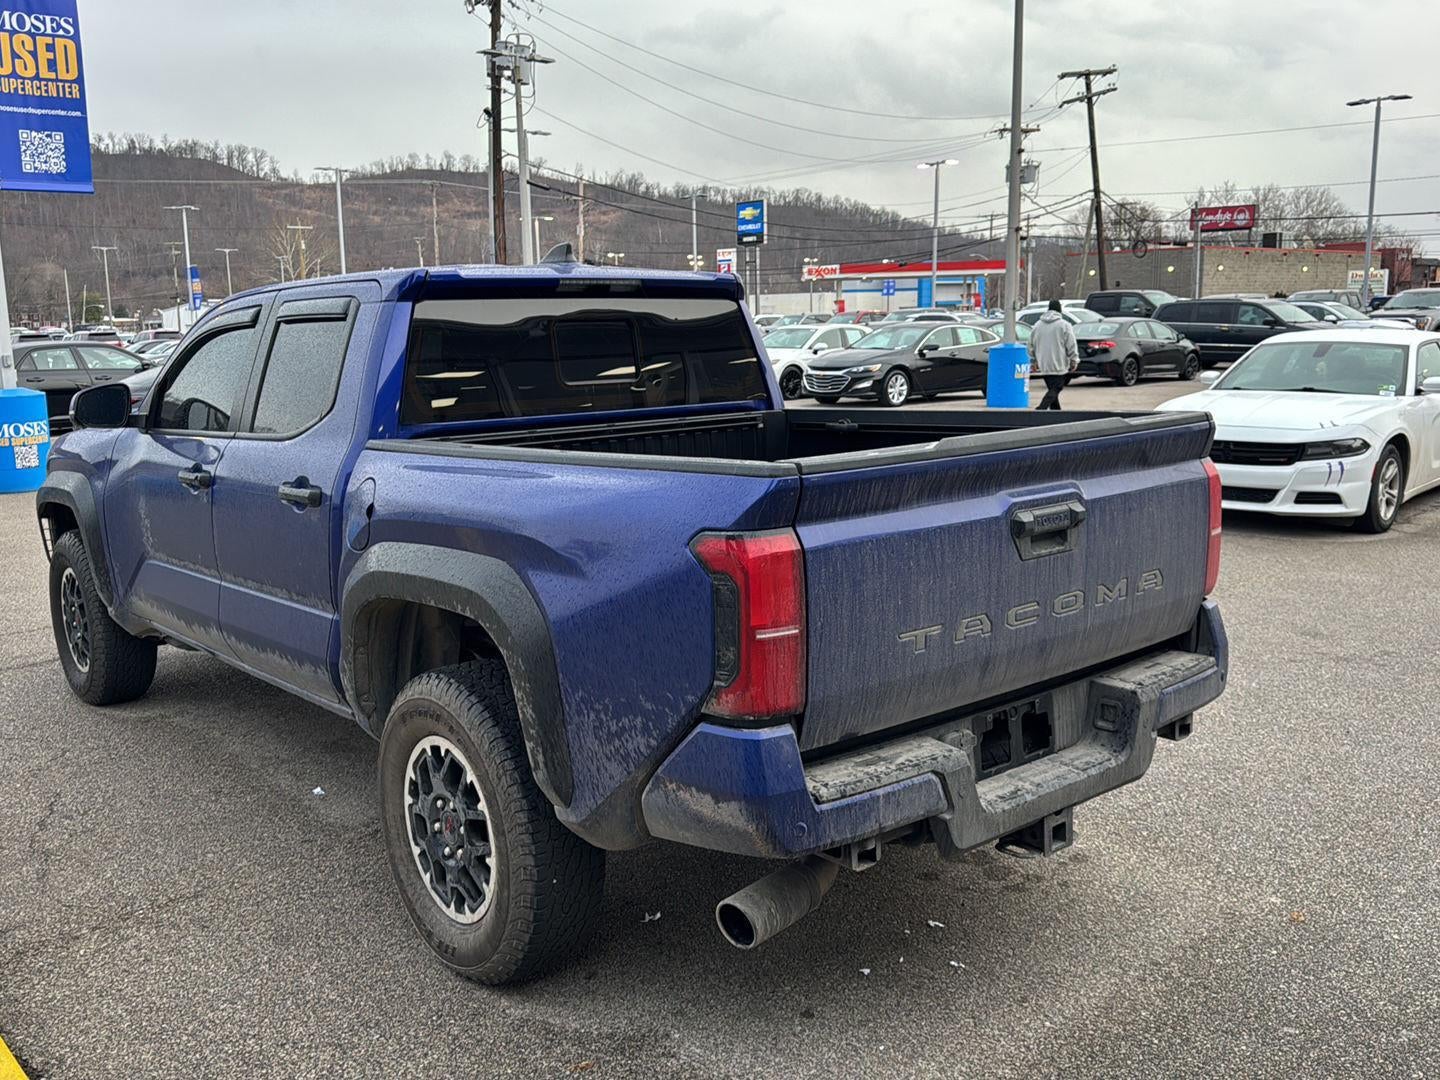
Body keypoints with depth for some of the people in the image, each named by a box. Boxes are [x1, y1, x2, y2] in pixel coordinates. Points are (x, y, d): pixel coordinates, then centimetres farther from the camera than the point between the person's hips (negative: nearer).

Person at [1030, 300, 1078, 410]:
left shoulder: (1038, 324, 8)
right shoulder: (1064, 325, -8)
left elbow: (1032, 345, 15)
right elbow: (1071, 345, -8)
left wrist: (1036, 361, 24)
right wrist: (1074, 360, 1)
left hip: (1043, 366, 6)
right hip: (1058, 365, -6)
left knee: (1053, 389, 14)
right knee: (1055, 389, -6)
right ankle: (1041, 409, -23)